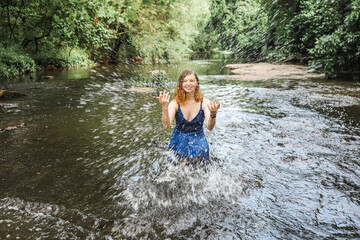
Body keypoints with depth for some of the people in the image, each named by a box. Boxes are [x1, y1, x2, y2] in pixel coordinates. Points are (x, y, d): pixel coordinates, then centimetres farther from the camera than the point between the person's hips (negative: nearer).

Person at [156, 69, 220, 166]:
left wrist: (213, 114, -39)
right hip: (179, 141, -1)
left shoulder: (204, 102, -7)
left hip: (198, 141, 1)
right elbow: (166, 126, -19)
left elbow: (210, 127, -18)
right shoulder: (175, 103, -7)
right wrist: (164, 107, -32)